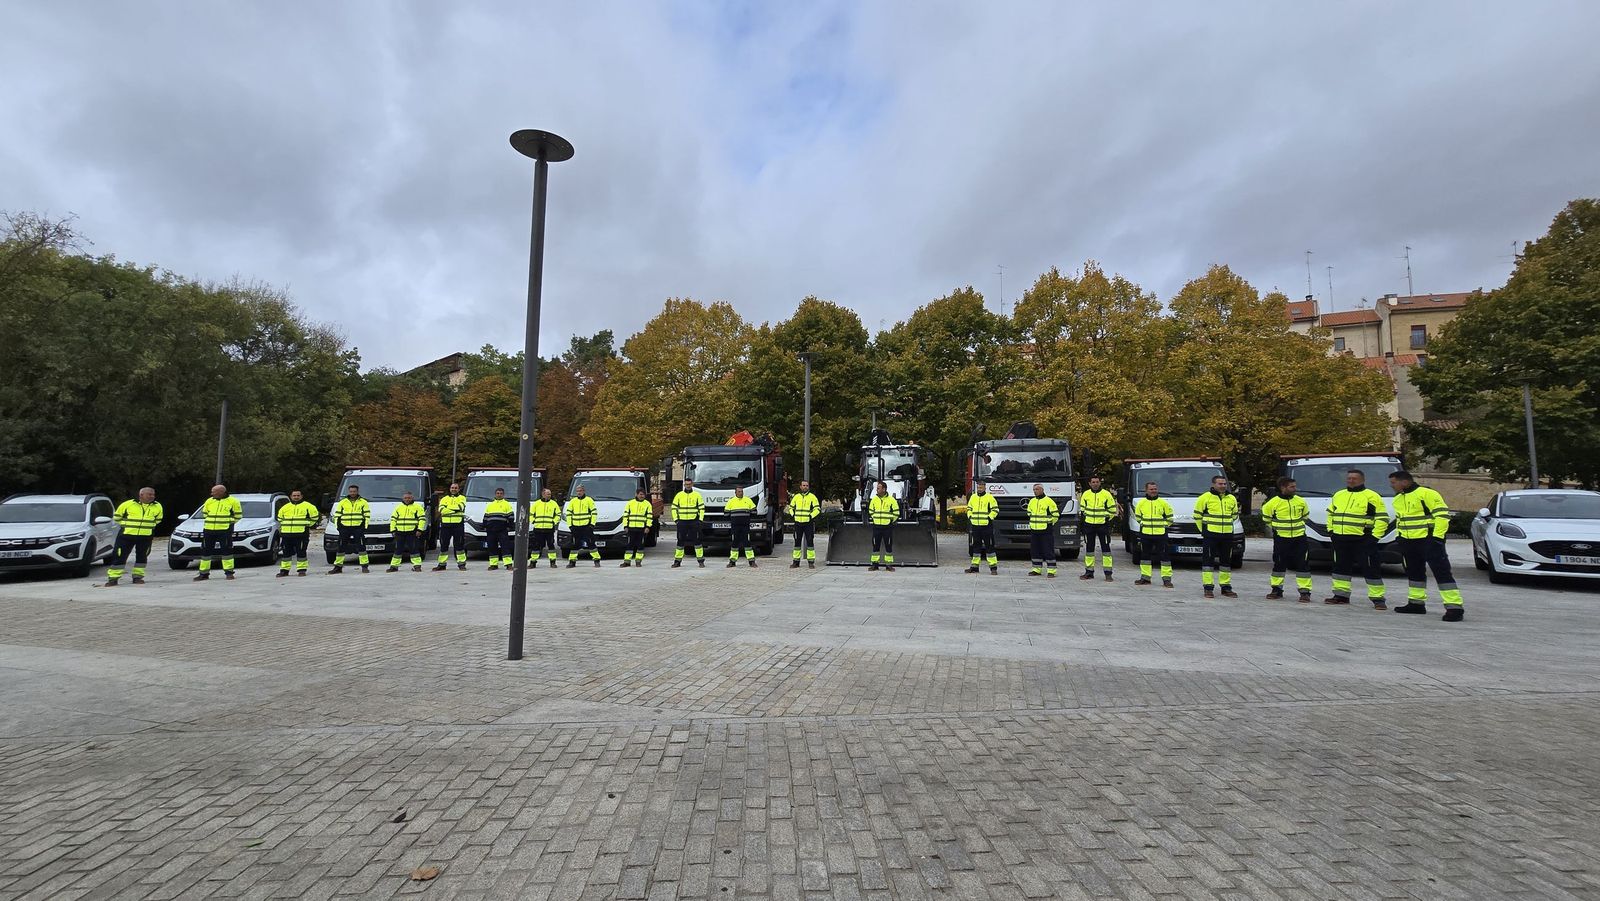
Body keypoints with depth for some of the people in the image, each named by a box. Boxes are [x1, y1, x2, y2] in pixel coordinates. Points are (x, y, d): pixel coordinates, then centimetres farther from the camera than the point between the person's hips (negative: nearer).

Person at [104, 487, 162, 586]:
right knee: (119, 556, -1)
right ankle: (113, 578, 6)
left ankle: (137, 577, 18)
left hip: (145, 537, 2)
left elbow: (158, 519, 18)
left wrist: (149, 525, 11)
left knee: (142, 557, 7)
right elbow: (117, 517, 8)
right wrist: (127, 524, 8)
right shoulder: (127, 504, -6)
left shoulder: (157, 507, 1)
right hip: (126, 535, -2)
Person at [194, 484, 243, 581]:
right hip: (209, 529, 5)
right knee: (205, 551, 8)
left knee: (226, 550, -5)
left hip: (225, 530, -5)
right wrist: (214, 521, 10)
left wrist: (228, 522, -1)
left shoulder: (232, 501, -1)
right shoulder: (209, 501, 10)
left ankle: (229, 572, 2)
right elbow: (204, 513, 22)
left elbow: (238, 515, 4)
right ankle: (204, 573, 18)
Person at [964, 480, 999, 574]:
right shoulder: (973, 497, 12)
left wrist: (990, 518, -11)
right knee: (976, 546, 10)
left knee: (989, 546, -3)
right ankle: (974, 566, 17)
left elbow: (995, 509, -3)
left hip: (986, 526, -5)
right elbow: (969, 509, 23)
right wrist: (970, 517, 9)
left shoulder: (989, 497, -3)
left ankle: (993, 567, 0)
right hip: (975, 526, 5)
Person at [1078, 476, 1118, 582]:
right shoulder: (1085, 494, 4)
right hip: (1089, 525, 3)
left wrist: (1106, 519, -2)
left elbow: (1112, 510, 1)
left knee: (1106, 548, -4)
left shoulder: (1106, 494, -4)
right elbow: (1082, 508, 16)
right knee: (1089, 548, 8)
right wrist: (1087, 517, 8)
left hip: (1103, 525, -3)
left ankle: (1108, 573, 1)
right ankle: (1089, 571, 16)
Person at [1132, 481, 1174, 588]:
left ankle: (1166, 579, 3)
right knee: (1145, 555, 9)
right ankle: (1145, 577, 18)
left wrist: (1164, 526, 5)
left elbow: (1169, 516, 8)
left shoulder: (1163, 502, -2)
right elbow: (1137, 516, 17)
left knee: (1164, 555, -3)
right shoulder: (1141, 503, 3)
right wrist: (1144, 524, 11)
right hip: (1145, 534, 3)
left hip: (1160, 534, -3)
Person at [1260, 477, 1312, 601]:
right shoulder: (1273, 503, -8)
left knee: (1303, 564, -1)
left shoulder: (1301, 501, 1)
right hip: (1281, 539, -2)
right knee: (1279, 565, 6)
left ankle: (1305, 592, 5)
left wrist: (1297, 526, 15)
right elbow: (1266, 519, 7)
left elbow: (1305, 516, 18)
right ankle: (1277, 590, 17)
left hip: (1299, 538, 2)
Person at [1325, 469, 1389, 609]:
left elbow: (1382, 518, -7)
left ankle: (1377, 599, 4)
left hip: (1362, 540, -6)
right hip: (1340, 539, 6)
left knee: (1370, 568, -3)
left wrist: (1374, 536, -13)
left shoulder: (1372, 496, -4)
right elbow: (1330, 514, 24)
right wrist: (1330, 530, 14)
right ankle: (1341, 595, 19)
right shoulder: (1338, 495, 14)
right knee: (1341, 566, 11)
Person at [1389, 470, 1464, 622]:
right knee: (1414, 572, 16)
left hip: (1428, 540, -9)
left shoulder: (1427, 493, -13)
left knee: (1441, 572, -9)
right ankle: (1416, 603, 26)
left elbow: (1442, 514, -16)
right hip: (1408, 541, 9)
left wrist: (1437, 536, -20)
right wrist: (1399, 536, 19)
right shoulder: (1398, 498, 14)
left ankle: (1454, 607, -9)